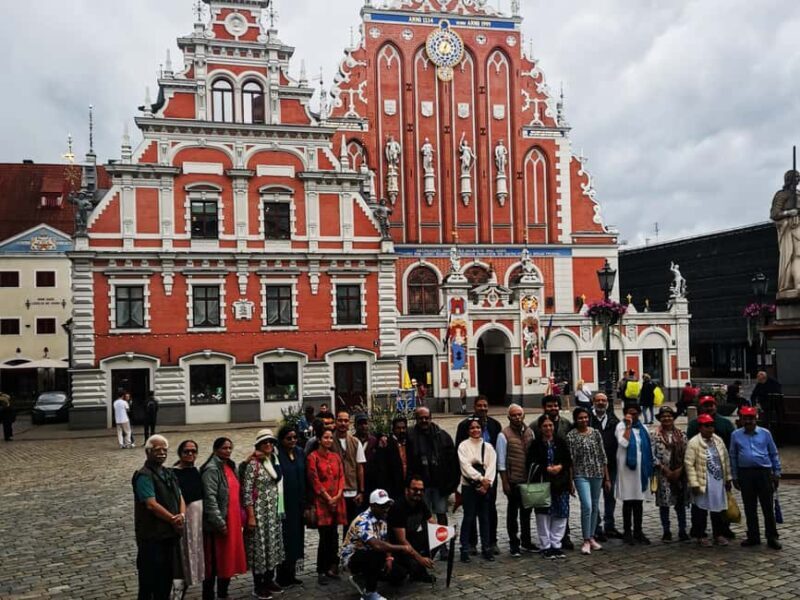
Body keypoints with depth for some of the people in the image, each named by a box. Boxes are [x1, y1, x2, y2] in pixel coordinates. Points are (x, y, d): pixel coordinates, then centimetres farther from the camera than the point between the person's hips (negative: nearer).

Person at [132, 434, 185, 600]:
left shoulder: (169, 474, 13)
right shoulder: (144, 476, -13)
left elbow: (180, 498, 10)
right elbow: (151, 504, -21)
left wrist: (182, 516, -10)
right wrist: (173, 520, -14)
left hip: (170, 535, 8)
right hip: (152, 537, -8)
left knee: (166, 578, 16)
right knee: (150, 580, 1)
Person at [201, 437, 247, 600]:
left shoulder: (230, 466, 12)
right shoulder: (212, 469, -13)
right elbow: (210, 498, -19)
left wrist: (239, 518, 14)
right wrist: (220, 523, -20)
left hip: (233, 521, 8)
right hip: (218, 523, -8)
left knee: (229, 558, 14)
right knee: (215, 561, -1)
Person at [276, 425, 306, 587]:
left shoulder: (300, 453, 6)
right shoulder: (277, 455, -12)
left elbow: (305, 478, 9)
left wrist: (306, 502, 7)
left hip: (298, 503, 6)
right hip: (284, 504, -6)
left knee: (296, 537, 12)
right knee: (285, 539, 1)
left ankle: (291, 574, 24)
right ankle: (282, 576, 14)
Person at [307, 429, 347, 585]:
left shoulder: (336, 456, 12)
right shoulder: (312, 457, -5)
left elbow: (341, 477, 9)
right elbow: (314, 480, -9)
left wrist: (338, 495, -5)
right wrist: (327, 498, -11)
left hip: (336, 500, 5)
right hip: (321, 501, -5)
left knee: (333, 536, 7)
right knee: (325, 537, -6)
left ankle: (331, 568, 17)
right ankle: (321, 571, 4)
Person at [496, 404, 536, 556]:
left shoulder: (530, 432, 5)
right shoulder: (504, 435, -9)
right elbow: (501, 461, -8)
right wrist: (504, 482, -10)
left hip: (529, 480, 5)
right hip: (513, 481, -5)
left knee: (526, 511, 16)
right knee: (513, 513, 7)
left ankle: (526, 542, 29)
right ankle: (514, 544, 17)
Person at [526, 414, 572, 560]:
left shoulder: (561, 442, 7)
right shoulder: (536, 444, -1)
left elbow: (569, 461, 10)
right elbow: (530, 463, -3)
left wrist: (560, 467, -10)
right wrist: (546, 469, -14)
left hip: (560, 483, 3)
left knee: (560, 515, 4)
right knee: (544, 515, -1)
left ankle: (556, 545, 16)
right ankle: (545, 547, 10)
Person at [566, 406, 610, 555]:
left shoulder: (596, 433, 5)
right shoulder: (571, 436, -4)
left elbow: (603, 456, 8)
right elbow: (570, 459, -5)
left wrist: (607, 477, 7)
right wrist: (570, 481, -7)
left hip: (597, 474, 4)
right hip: (581, 475, -4)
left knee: (595, 507, 9)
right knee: (587, 506, -13)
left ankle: (591, 537, 23)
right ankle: (586, 541, -2)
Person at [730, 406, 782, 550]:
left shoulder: (765, 433, 3)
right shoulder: (736, 435, 6)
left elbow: (774, 454, 9)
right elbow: (733, 457, 11)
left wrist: (777, 473, 5)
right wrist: (735, 477, 9)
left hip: (764, 473, -1)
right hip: (745, 473, 2)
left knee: (768, 507, 1)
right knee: (749, 508, 8)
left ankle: (772, 537, 11)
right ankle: (753, 537, 18)